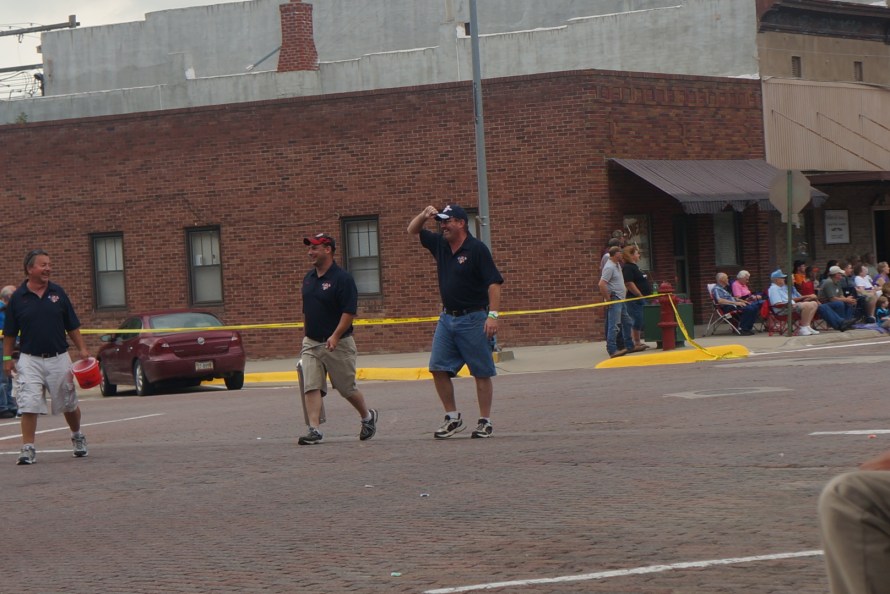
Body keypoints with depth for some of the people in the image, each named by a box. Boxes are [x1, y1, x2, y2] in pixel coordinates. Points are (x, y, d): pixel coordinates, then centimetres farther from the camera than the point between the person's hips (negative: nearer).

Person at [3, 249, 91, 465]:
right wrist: (7, 358, 1)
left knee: (69, 404, 13)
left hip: (58, 358, 2)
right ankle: (28, 449, -4)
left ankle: (77, 437, 36)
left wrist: (82, 349, 0)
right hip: (30, 360, -2)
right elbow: (9, 333, 5)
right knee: (29, 406, -9)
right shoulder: (18, 297, -1)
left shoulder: (58, 293, 3)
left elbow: (72, 326, 8)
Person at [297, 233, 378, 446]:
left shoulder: (342, 278, -13)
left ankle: (368, 417, 31)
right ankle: (314, 431, -11)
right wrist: (305, 337, 18)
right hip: (311, 343, 6)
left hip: (338, 344, -6)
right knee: (311, 387, -8)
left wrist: (335, 336, -27)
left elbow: (349, 311, -17)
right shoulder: (308, 278, 11)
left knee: (347, 388, 6)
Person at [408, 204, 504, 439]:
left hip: (473, 319, -7)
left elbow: (494, 283, -14)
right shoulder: (440, 244, 9)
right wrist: (424, 215, 1)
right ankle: (453, 418, 10)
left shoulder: (477, 249, -11)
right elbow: (412, 231, 22)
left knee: (481, 372, 0)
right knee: (438, 368, 1)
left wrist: (493, 314, -22)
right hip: (447, 318, 7)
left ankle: (485, 422, 6)